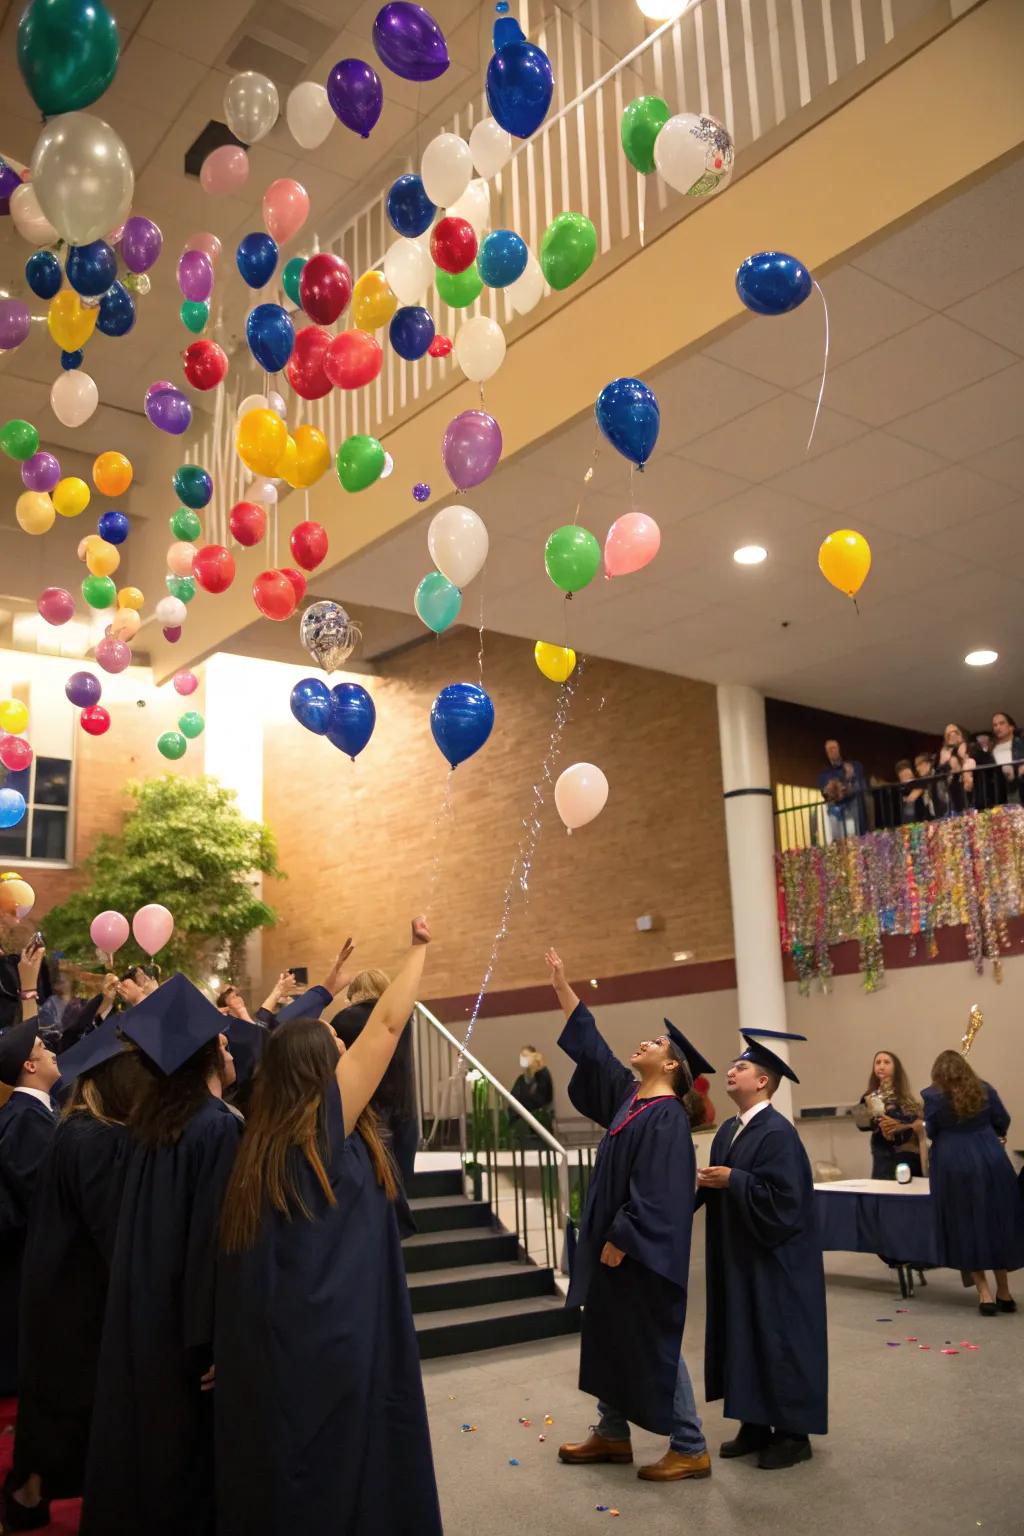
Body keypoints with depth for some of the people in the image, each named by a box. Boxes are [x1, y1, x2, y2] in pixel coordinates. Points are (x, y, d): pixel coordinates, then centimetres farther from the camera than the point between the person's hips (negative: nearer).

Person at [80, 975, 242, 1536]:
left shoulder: (150, 1120, 1)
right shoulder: (221, 1128, -21)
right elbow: (220, 1239, -22)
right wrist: (220, 1338, -18)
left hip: (138, 1312, 8)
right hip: (187, 1321, -7)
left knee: (142, 1439, 19)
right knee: (189, 1453, 6)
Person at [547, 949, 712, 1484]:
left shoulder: (668, 1117, -18)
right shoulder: (628, 1094, 7)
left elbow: (655, 1191, -23)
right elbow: (590, 1046, 12)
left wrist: (621, 1240, -22)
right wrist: (562, 985, 11)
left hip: (643, 1250, -9)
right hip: (615, 1240, 9)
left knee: (654, 1344, 0)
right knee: (608, 1337, 16)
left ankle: (690, 1448, 13)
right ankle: (612, 1433, 30)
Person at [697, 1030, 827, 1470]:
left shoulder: (777, 1133, -20)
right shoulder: (727, 1131, 7)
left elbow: (783, 1198, -26)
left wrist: (732, 1180, -22)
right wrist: (704, 1182, -5)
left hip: (774, 1261, -9)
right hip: (738, 1257, 9)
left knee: (778, 1341, 2)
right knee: (744, 1339, 14)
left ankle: (793, 1433, 16)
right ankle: (755, 1424, 26)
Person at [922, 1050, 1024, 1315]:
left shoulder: (932, 1095, -4)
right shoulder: (984, 1089, 3)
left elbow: (931, 1132, 1)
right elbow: (1002, 1122, 11)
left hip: (953, 1166, -2)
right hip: (990, 1161, 3)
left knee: (966, 1228, 8)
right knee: (999, 1224, 14)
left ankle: (985, 1294, 4)